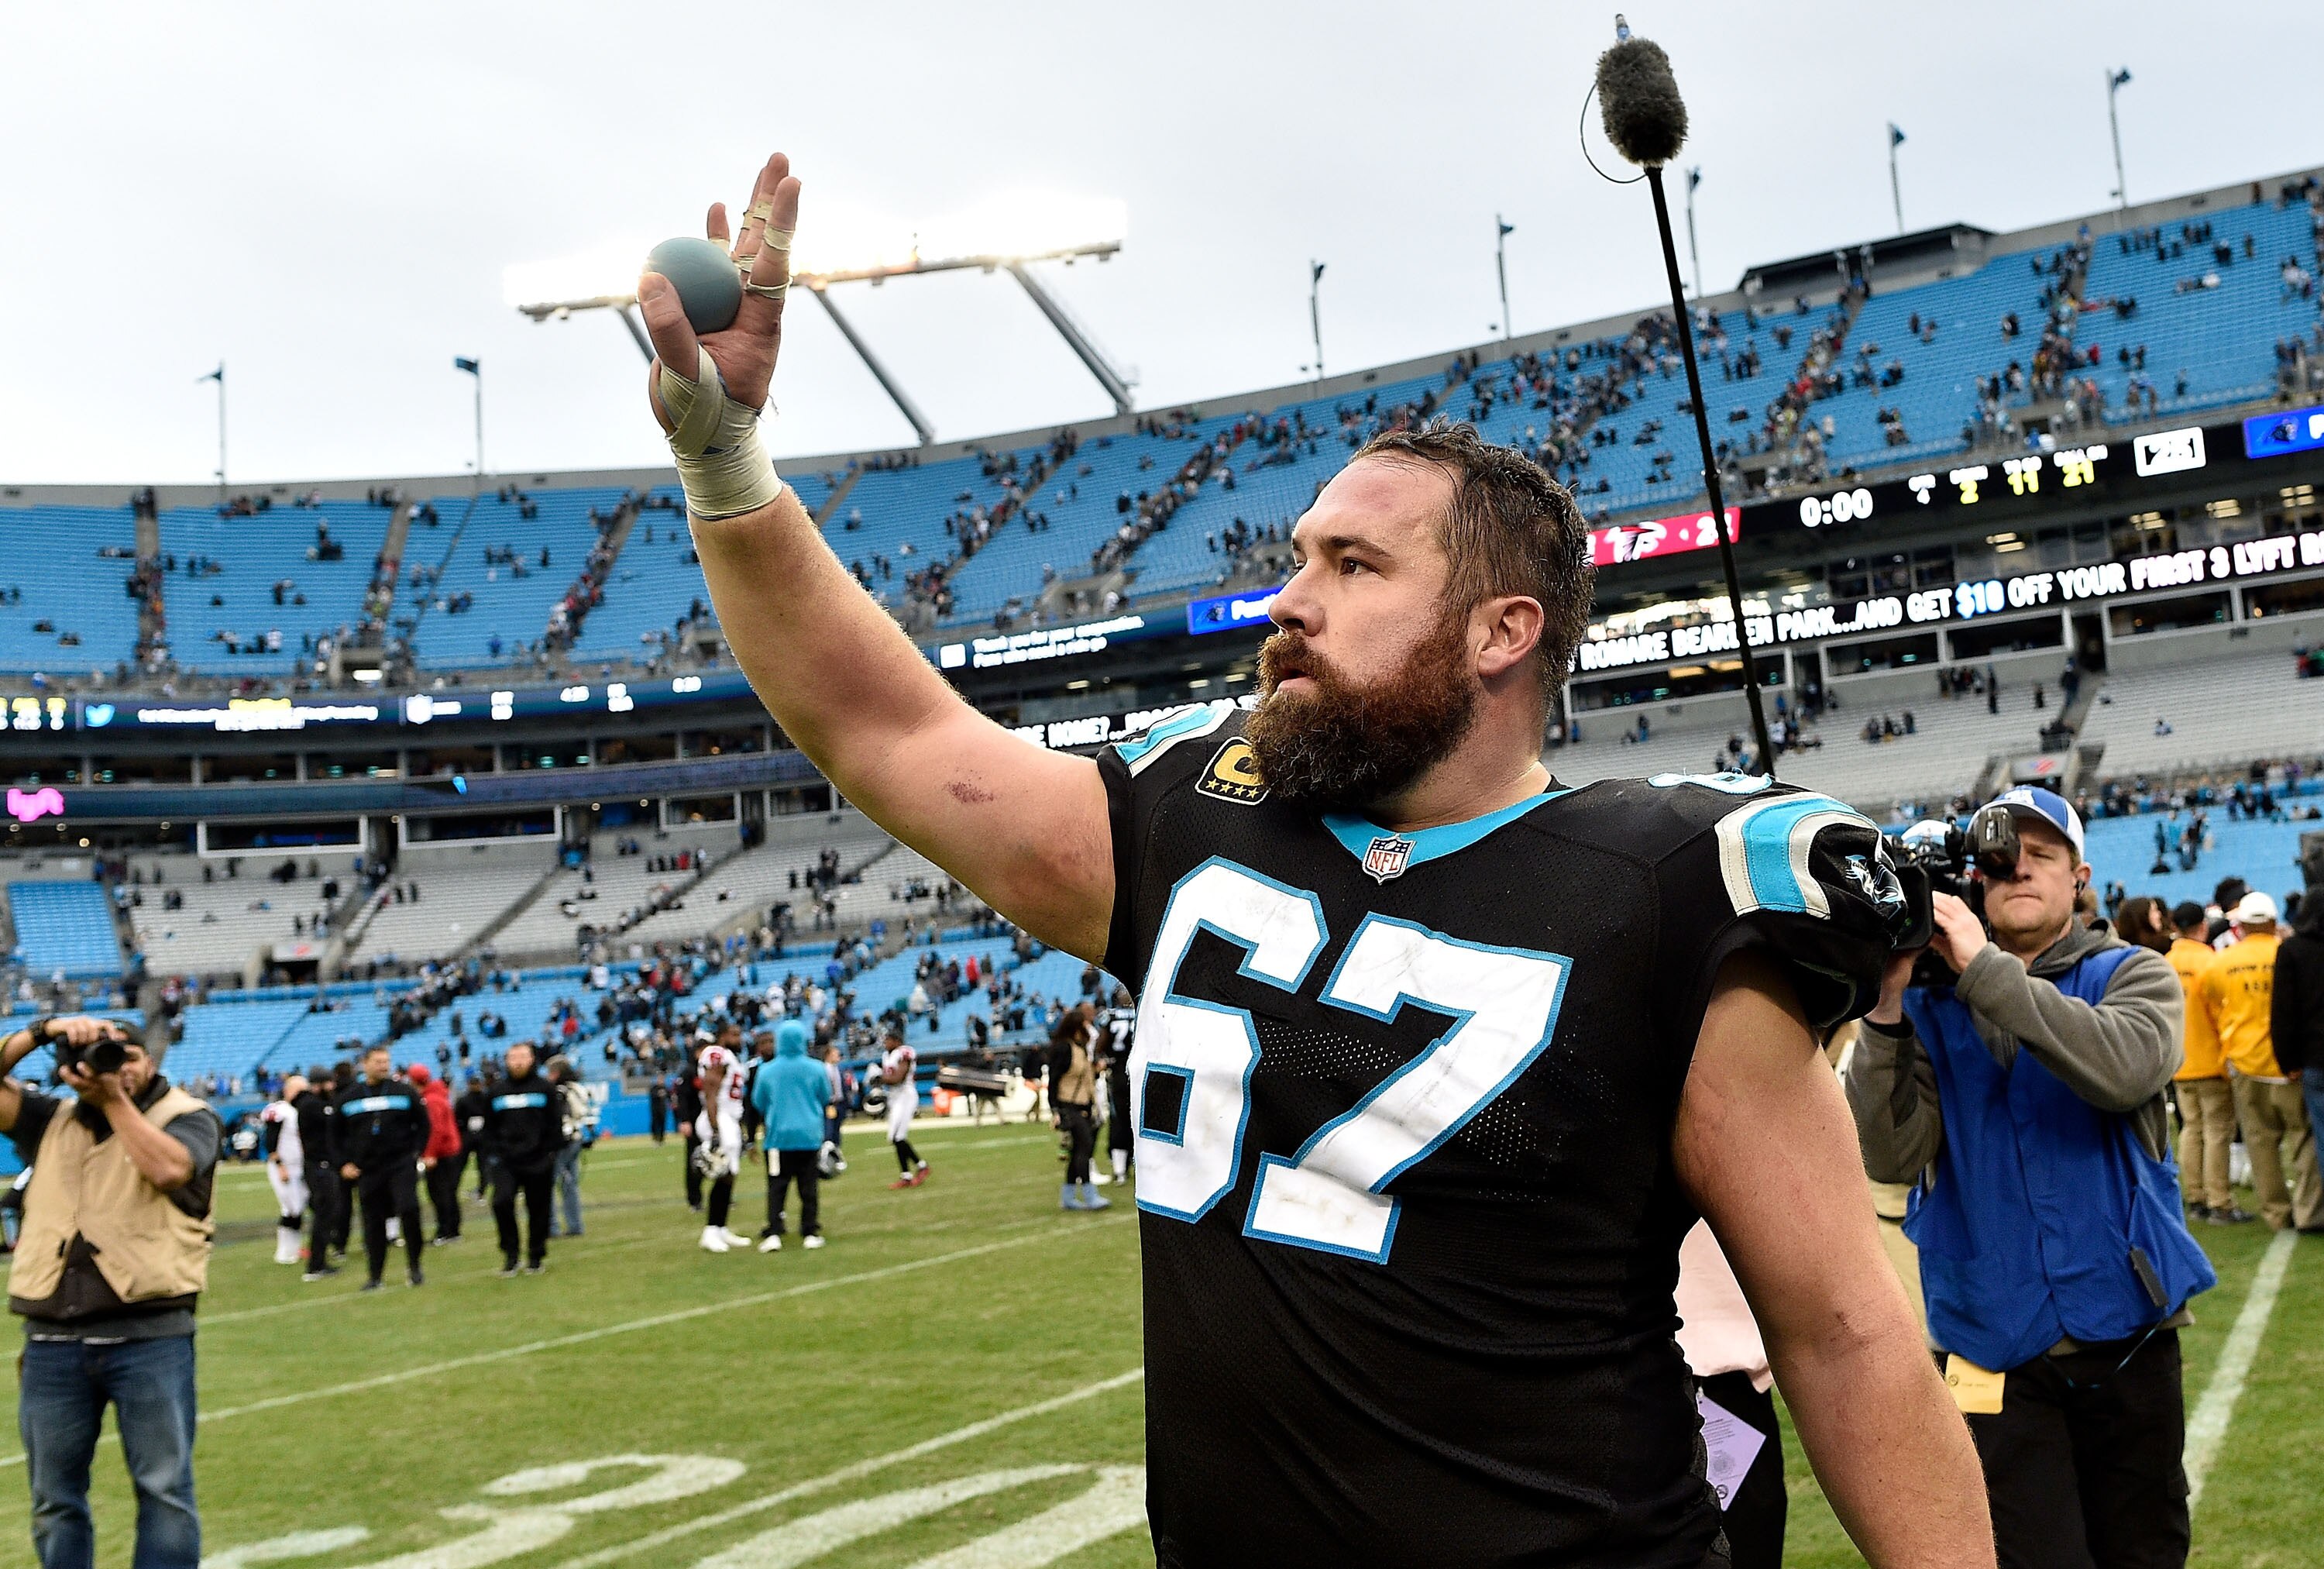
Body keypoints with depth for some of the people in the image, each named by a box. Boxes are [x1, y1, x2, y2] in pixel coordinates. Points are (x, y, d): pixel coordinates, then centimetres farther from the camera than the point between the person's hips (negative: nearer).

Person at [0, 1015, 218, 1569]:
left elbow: (166, 1169, -18)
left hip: (149, 1337, -4)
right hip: (51, 1341, 4)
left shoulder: (188, 1118, 1)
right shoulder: (53, 1120, 14)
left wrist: (114, 1100, -12)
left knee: (165, 1490, 1)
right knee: (54, 1499, 13)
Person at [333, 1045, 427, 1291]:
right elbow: (338, 1134, 13)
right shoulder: (348, 1097, 6)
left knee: (409, 1210, -19)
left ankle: (414, 1266, -3)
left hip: (401, 1166, -2)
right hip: (367, 1169, 2)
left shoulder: (404, 1091, 3)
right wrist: (344, 1163, 3)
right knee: (373, 1222, 4)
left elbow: (422, 1124, 8)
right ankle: (374, 1275, 15)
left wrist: (416, 1153, -1)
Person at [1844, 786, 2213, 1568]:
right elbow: (1891, 1157, -12)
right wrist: (1886, 1005, -21)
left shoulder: (2133, 976, 2)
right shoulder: (1931, 1003, 1)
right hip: (1996, 1354, -1)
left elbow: (2124, 1069, -22)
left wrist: (1985, 967, -23)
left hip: (2128, 1336, 1)